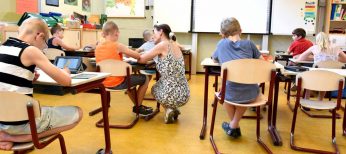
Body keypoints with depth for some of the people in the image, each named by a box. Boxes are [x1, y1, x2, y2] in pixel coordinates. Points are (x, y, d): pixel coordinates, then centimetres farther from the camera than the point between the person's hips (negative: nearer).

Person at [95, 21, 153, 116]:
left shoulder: (98, 47, 3)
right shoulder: (117, 46, -16)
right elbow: (138, 56, -12)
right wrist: (127, 53, 8)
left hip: (105, 83, 8)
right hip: (117, 83, -8)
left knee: (130, 77, 33)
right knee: (145, 79, 9)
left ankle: (137, 106, 37)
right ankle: (139, 107, 18)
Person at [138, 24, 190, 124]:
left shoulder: (162, 45, -10)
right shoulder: (175, 45, 11)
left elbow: (142, 59, -5)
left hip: (171, 95, -6)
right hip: (184, 95, 6)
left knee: (154, 88, 30)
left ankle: (168, 109, 9)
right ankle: (174, 109, 19)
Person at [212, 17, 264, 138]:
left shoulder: (222, 43, 9)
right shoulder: (249, 43, 7)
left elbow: (214, 60, 26)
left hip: (231, 94, -1)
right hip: (251, 94, 1)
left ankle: (235, 127, 38)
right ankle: (234, 126, 36)